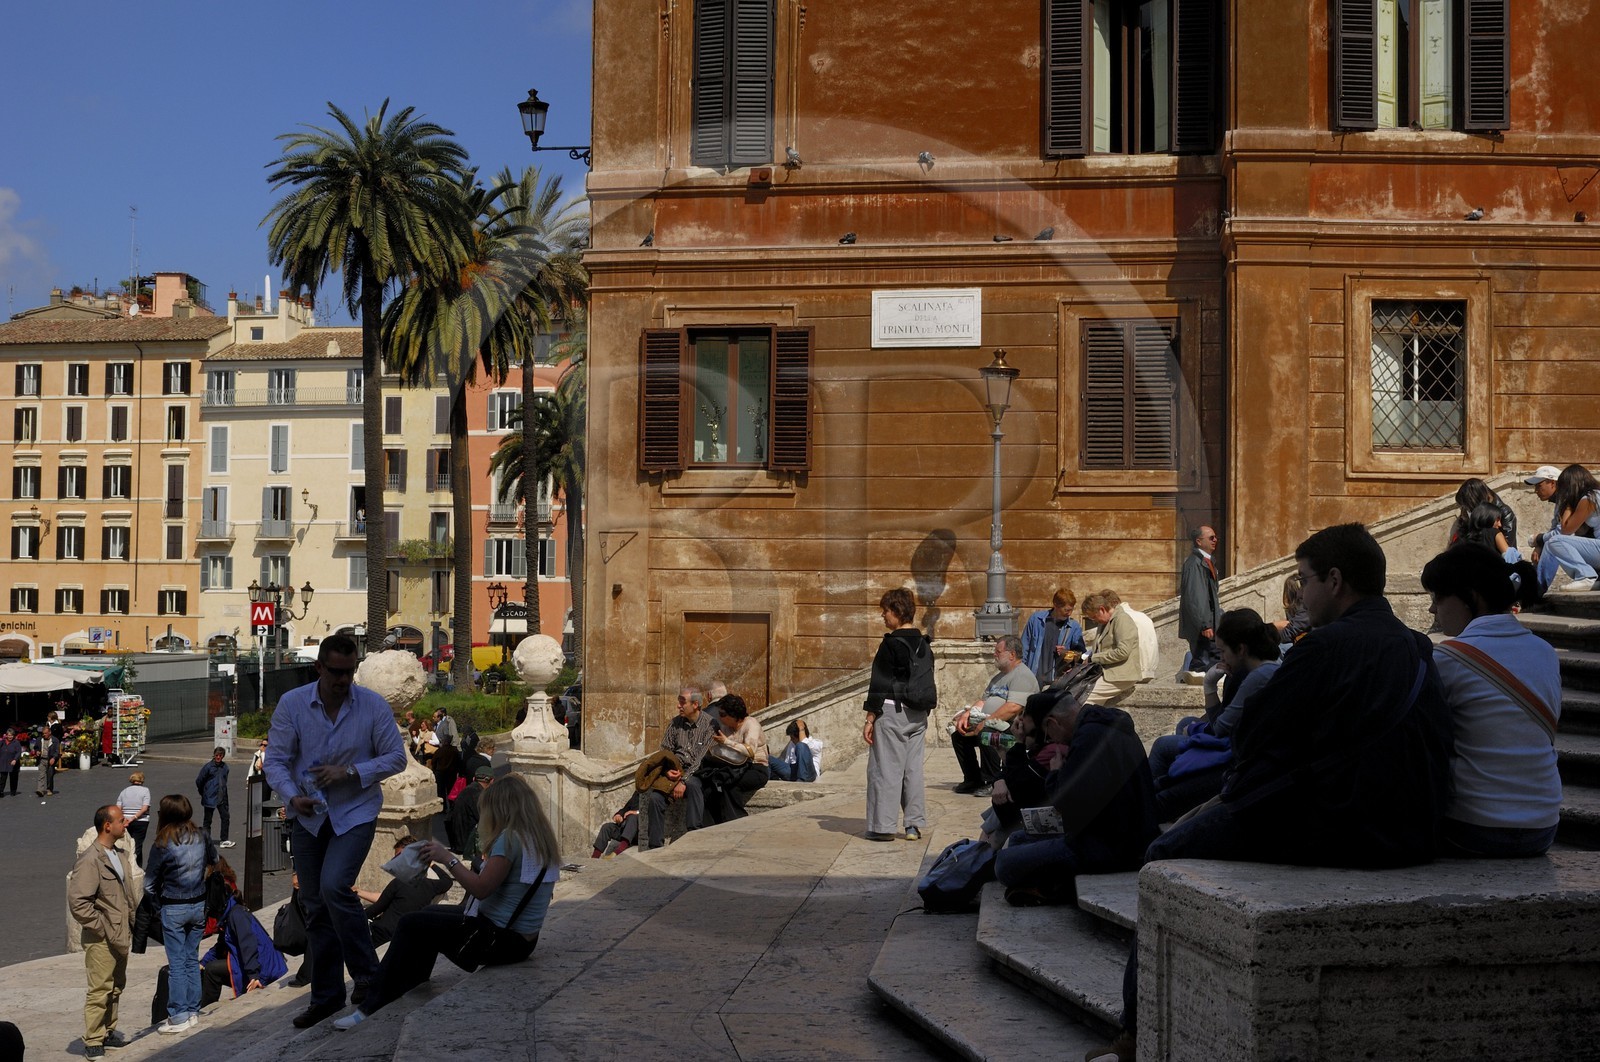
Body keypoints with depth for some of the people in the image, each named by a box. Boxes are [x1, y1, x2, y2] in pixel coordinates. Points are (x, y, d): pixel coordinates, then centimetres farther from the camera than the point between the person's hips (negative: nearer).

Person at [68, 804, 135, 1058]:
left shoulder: (120, 854, 10)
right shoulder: (90, 860, -19)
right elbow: (77, 902, -23)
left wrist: (134, 920, 12)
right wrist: (102, 928, -18)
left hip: (121, 935, 9)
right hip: (101, 940, -9)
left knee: (116, 987, 18)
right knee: (100, 990, -3)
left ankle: (108, 1031, 31)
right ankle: (92, 1042, 6)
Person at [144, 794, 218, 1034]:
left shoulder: (162, 845, -16)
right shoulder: (202, 837, -4)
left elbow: (149, 884, -8)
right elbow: (214, 860, 16)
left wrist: (159, 900, 10)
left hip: (173, 909, -4)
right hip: (199, 905, 4)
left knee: (177, 963, 2)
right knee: (192, 959, 15)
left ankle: (178, 1016, 4)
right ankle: (192, 1011, 19)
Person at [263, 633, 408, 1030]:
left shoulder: (374, 705, -9)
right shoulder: (291, 704, -5)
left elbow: (396, 757, -5)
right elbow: (276, 760, -5)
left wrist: (350, 772, -18)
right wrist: (292, 795, -23)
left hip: (355, 813, -3)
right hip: (308, 817, 3)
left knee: (334, 885, -24)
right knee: (315, 908, 8)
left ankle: (367, 973, -7)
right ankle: (326, 997, 20)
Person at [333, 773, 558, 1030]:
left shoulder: (510, 838, -19)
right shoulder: (544, 839, 9)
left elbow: (481, 888, -22)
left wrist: (447, 858, -13)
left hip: (500, 940, -10)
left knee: (411, 925, -2)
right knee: (431, 914, 25)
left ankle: (372, 1008, 4)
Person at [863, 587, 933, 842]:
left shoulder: (891, 644, -13)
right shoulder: (923, 644, 9)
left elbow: (880, 684, -13)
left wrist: (870, 719, -11)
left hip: (892, 712, -7)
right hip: (918, 715, 7)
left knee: (885, 770, -1)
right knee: (913, 769, 11)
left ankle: (883, 826, 0)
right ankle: (915, 824, 12)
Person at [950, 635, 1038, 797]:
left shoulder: (1022, 676, -12)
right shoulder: (999, 677, 23)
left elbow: (1013, 708, -24)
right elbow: (983, 701, 23)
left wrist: (985, 722, -23)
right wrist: (966, 714, 4)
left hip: (1011, 727, -10)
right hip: (988, 725, 10)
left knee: (986, 734, -35)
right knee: (958, 734, 2)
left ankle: (992, 782, -23)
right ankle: (973, 779, 8)